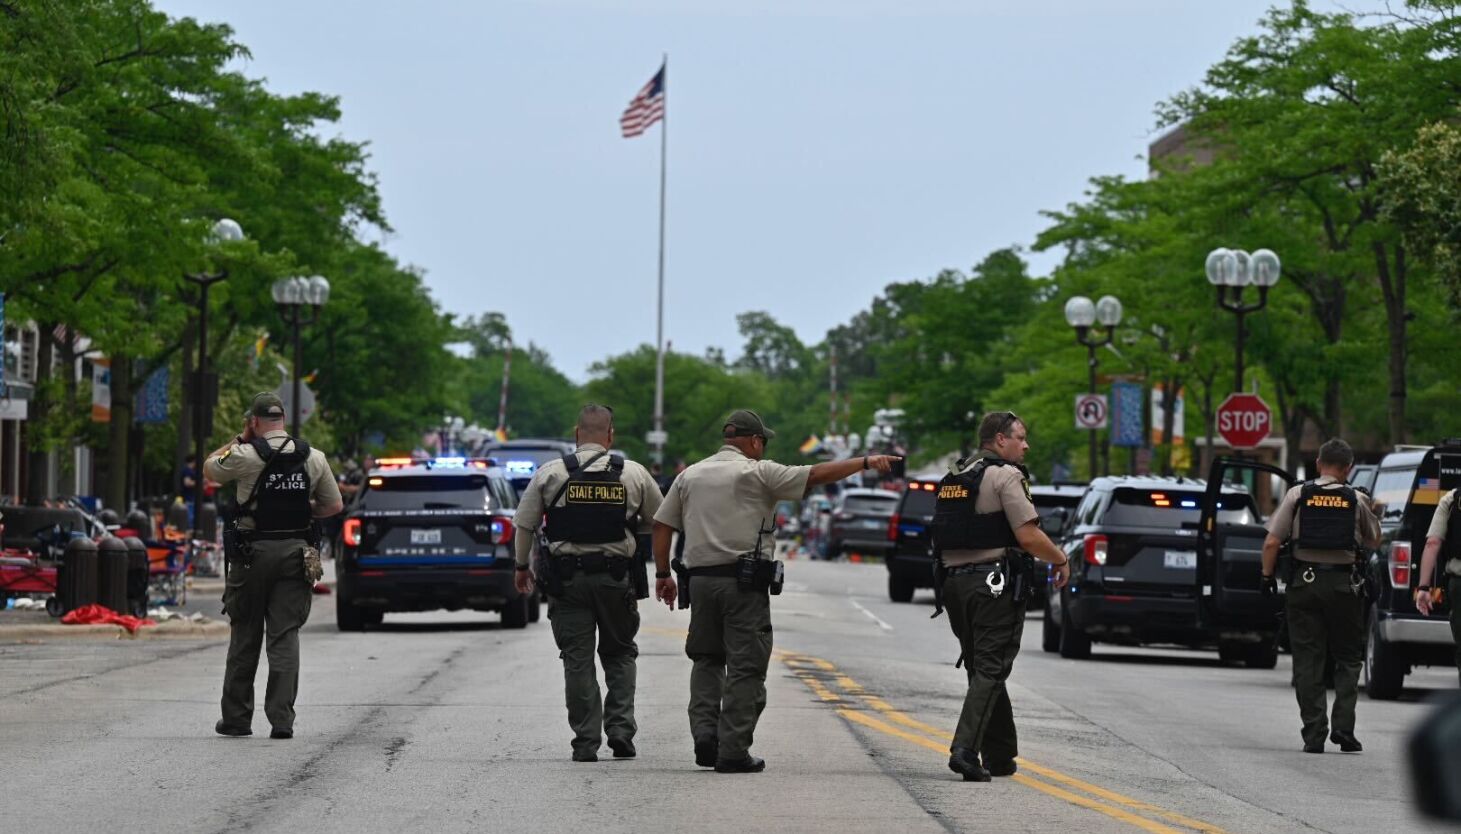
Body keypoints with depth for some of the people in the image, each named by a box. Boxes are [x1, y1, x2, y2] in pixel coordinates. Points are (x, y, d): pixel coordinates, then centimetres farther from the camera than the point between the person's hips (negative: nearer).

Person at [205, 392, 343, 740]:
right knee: (285, 637, 1)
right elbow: (334, 505, 9)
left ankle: (236, 718, 13)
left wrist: (239, 438, 15)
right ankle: (282, 720, -7)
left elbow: (209, 467, 11)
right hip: (295, 553, 2)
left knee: (244, 637, 9)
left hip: (253, 552, -2)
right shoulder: (314, 458, 3)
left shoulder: (245, 456, -8)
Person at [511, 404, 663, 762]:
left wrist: (522, 566, 16)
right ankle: (620, 730, 3)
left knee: (578, 660, 4)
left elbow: (524, 525, 2)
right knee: (619, 654, 16)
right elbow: (659, 523, 12)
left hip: (567, 579, -1)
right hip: (616, 578, 1)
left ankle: (586, 742, 2)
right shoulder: (634, 474, 1)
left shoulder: (550, 473, -2)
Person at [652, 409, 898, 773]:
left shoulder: (690, 475, 13)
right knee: (745, 666, -1)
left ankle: (704, 734, 1)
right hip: (743, 582, -5)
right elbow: (815, 476, -7)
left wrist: (663, 574, 19)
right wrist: (865, 462, 0)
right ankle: (733, 751, -4)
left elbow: (661, 525, 12)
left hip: (700, 579, 5)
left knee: (706, 660, 17)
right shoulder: (757, 472, -3)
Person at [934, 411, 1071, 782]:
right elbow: (1028, 535, -15)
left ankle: (1001, 756, 19)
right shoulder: (1004, 474, -9)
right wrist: (1061, 560, 0)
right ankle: (965, 749, -20)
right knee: (991, 671, -7)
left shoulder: (954, 477, 17)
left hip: (954, 581, 8)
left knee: (983, 669, 15)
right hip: (994, 584, -8)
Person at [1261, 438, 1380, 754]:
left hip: (1305, 582, 0)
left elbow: (1271, 542, -6)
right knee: (1348, 658, 11)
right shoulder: (1356, 500, 0)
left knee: (1307, 661, 5)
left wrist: (1268, 575, 6)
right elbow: (1373, 540, 14)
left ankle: (1314, 734, 2)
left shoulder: (1297, 495, -1)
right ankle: (1343, 725, -3)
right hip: (1344, 583, 0)